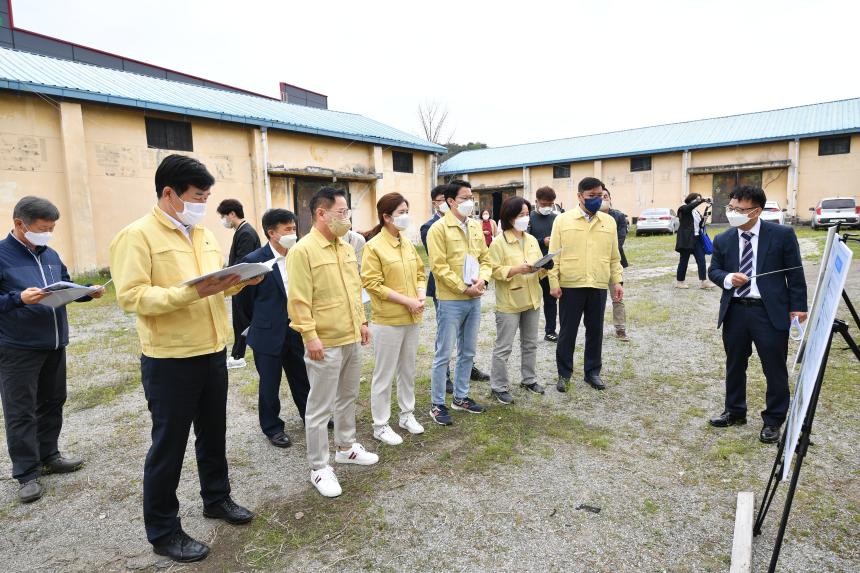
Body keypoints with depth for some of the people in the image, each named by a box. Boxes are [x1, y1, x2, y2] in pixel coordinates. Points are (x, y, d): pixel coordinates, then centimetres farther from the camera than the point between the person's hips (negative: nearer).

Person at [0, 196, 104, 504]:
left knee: (52, 402, 16)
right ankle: (26, 473, 13)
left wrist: (87, 292, 0)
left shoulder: (51, 255, 8)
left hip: (55, 344, 7)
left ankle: (48, 456, 32)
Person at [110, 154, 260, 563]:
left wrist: (239, 281, -6)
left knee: (213, 434, 20)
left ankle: (216, 499, 40)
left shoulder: (204, 234, 10)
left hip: (213, 353, 7)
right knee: (169, 446, 7)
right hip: (169, 360, -7)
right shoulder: (137, 235, -13)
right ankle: (162, 531, 25)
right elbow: (131, 296, -21)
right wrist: (191, 292, -30)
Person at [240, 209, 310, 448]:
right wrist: (264, 322, 8)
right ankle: (272, 427, 28)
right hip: (269, 333, -4)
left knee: (302, 377, 18)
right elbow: (248, 298, -3)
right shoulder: (254, 260, -13)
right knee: (270, 383, 10)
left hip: (296, 330, 4)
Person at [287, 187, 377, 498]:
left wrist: (362, 321, 16)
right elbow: (298, 301, -18)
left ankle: (346, 447, 40)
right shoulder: (303, 250, -15)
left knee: (348, 397, 21)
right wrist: (310, 336, -20)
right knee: (320, 407, 4)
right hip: (325, 343, -8)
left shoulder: (346, 248, 10)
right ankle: (319, 468, 18)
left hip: (352, 339, 8)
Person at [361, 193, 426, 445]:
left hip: (412, 318, 7)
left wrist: (421, 294, -6)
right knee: (384, 374, 4)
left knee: (408, 370, 18)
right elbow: (372, 284, -17)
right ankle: (380, 425, 19)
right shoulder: (374, 246, -13)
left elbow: (419, 273, 15)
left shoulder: (407, 243, 7)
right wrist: (406, 300, -19)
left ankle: (407, 414, 35)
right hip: (387, 320, -7)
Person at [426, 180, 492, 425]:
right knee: (444, 354, 1)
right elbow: (439, 267, -16)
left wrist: (483, 279, -7)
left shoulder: (475, 227, 11)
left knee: (468, 352, 15)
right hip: (451, 301, -7)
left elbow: (485, 258, 13)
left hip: (474, 300, 7)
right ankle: (437, 404, 13)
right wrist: (464, 288, -17)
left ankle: (460, 397, 30)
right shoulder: (439, 228, -10)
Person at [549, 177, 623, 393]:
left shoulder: (609, 221, 9)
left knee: (595, 331, 12)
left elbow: (614, 256, 13)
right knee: (567, 331, 5)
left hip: (599, 286, 3)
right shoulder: (563, 219, -1)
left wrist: (617, 281, 6)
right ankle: (564, 373, 19)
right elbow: (554, 254, -3)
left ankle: (592, 371, 27)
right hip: (570, 286, -3)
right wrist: (553, 282, -8)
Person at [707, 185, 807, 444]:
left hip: (770, 311, -3)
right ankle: (735, 411, 33)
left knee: (775, 369, 6)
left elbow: (795, 274, -3)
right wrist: (727, 278, -12)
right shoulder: (723, 240, 4)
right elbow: (713, 270, 10)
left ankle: (773, 421, 23)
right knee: (735, 365, 15)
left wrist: (798, 307, -6)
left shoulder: (782, 234, -5)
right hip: (735, 311, 4)